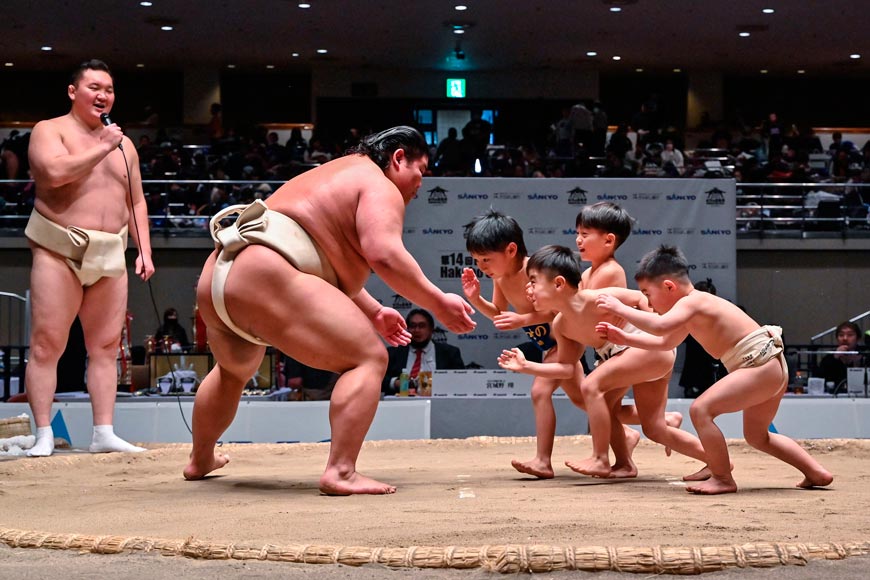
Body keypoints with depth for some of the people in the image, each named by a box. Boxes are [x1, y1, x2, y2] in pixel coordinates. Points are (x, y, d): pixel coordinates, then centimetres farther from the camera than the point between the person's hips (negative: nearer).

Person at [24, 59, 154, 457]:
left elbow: (136, 203, 20)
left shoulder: (123, 144, 18)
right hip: (59, 251, -5)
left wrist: (144, 251, 10)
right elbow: (55, 172, -19)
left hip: (110, 255, 5)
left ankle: (104, 434, 6)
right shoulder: (50, 130, 1)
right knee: (46, 345, -7)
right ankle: (44, 436, -4)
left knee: (106, 347, 3)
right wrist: (102, 147, -13)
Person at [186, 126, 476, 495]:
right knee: (369, 359, -10)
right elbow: (384, 255, -17)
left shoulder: (338, 174, 32)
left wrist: (374, 313, 37)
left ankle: (200, 461, 52)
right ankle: (340, 473, -22)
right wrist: (438, 304, -11)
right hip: (266, 281, -10)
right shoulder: (380, 187, 1)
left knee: (234, 371, 36)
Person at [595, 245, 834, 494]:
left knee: (701, 409, -17)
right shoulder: (692, 308, 17)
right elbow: (664, 342, 31)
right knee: (757, 436, 26)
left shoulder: (692, 302, -14)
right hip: (774, 369, 11)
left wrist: (620, 308, -22)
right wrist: (624, 338, 25)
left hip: (761, 365, -11)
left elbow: (660, 326, -32)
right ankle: (816, 473, 29)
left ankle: (723, 479, -10)